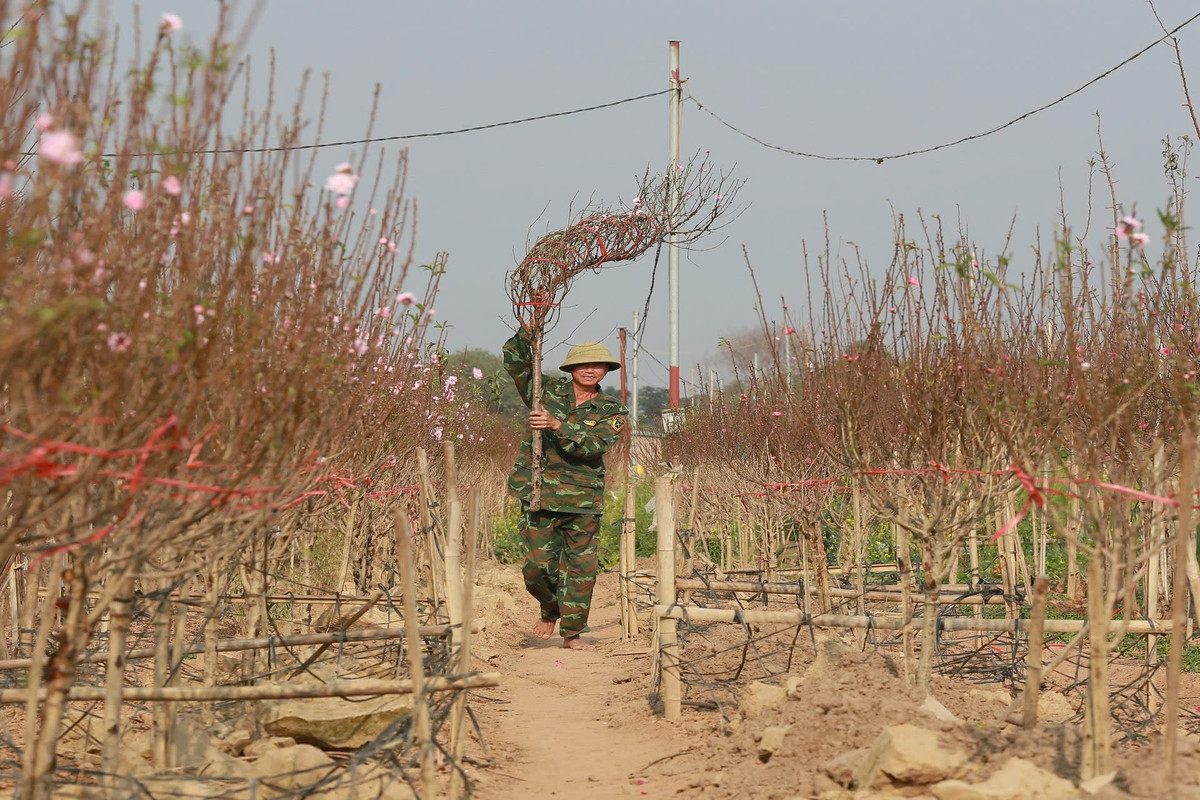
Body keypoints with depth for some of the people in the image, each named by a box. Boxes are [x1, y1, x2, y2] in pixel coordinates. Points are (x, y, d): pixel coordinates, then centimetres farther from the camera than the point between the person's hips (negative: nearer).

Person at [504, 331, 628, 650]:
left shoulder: (612, 411, 4)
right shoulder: (549, 391, 8)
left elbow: (594, 445, -13)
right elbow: (515, 361, 4)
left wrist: (558, 424, -24)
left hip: (583, 499, 0)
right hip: (539, 492, 0)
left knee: (582, 566, 1)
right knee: (538, 565, -3)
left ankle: (572, 633, 14)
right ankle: (550, 611, 27)